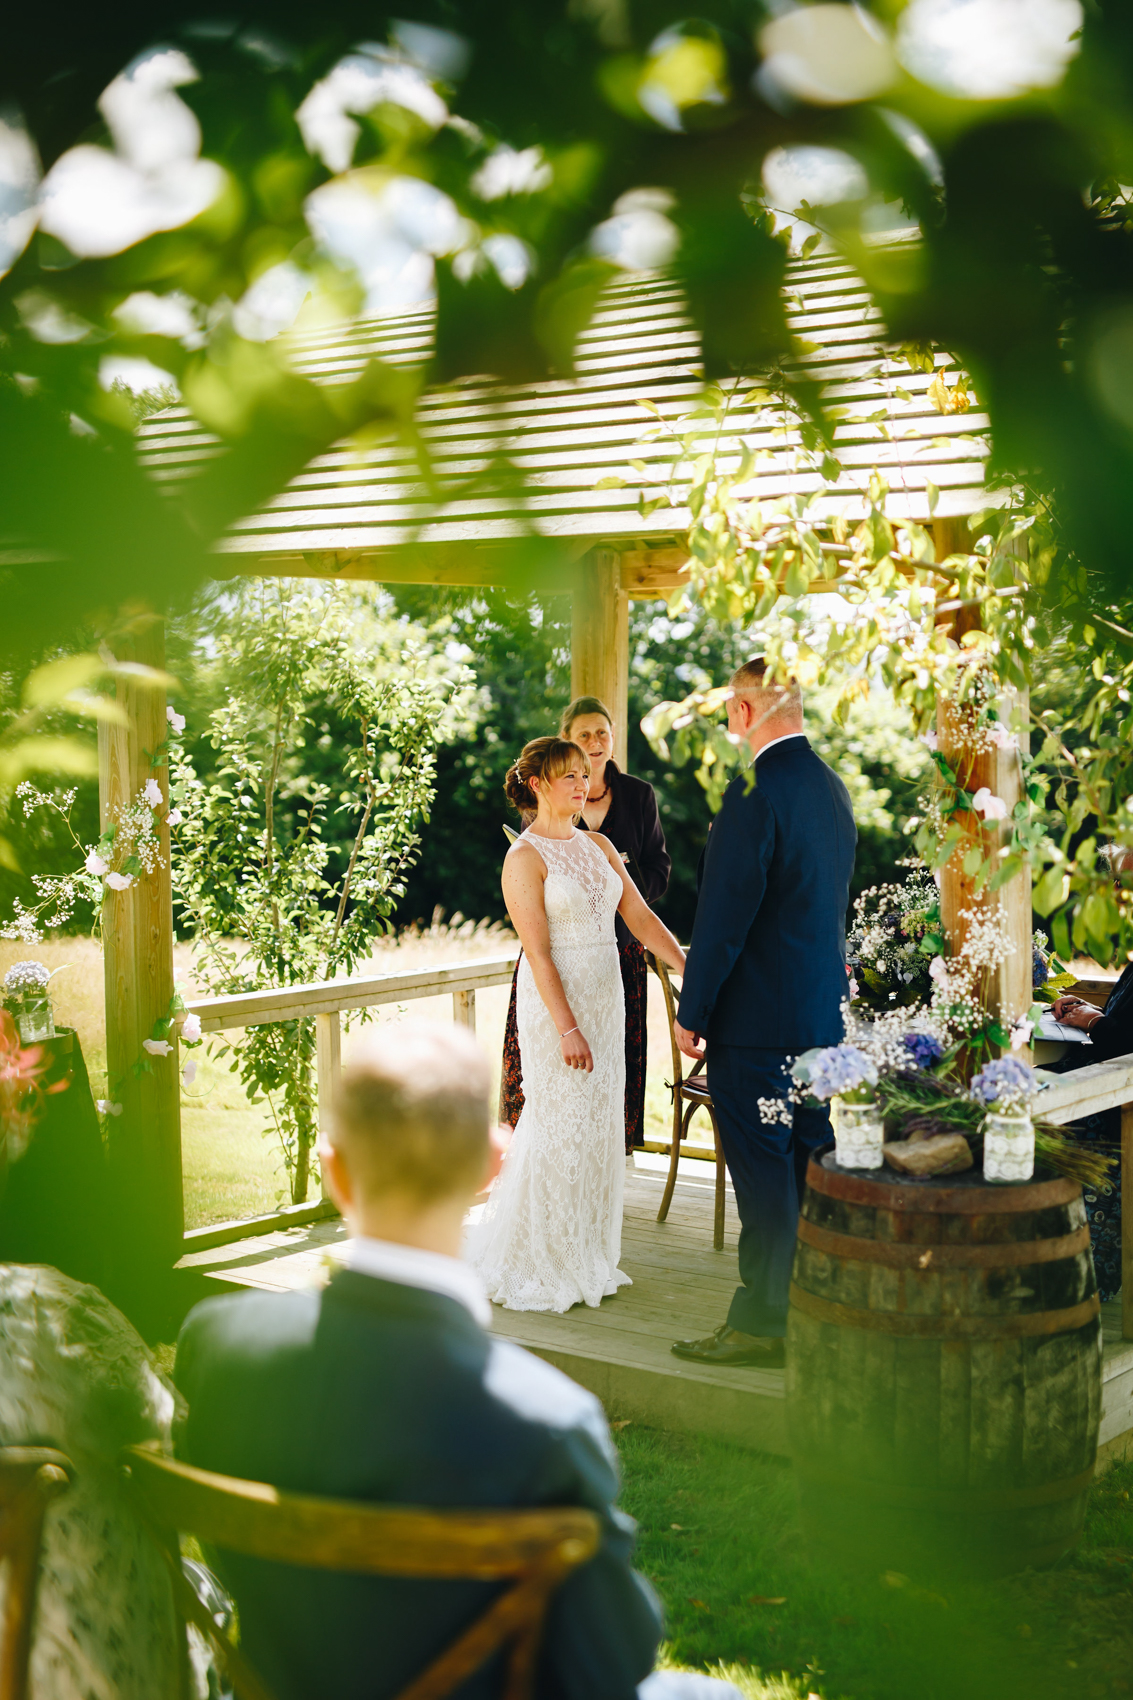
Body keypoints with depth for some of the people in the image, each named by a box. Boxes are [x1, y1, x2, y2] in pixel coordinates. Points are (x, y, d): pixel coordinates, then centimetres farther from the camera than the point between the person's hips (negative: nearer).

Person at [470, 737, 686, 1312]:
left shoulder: (599, 846, 10)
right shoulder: (525, 857, -10)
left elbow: (640, 917, 8)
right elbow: (538, 952, -15)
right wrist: (567, 1028, -19)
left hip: (606, 997, 7)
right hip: (555, 1001, -7)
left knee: (600, 1125, 10)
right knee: (561, 1128, -3)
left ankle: (585, 1260, 22)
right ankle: (539, 1267, 11)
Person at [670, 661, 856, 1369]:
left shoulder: (757, 793, -18)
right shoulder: (834, 787, 9)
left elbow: (723, 916, -18)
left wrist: (692, 1012, -10)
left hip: (756, 1016, -9)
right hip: (825, 1010, 9)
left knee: (763, 1172, -1)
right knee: (813, 1163, 15)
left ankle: (764, 1323, 7)